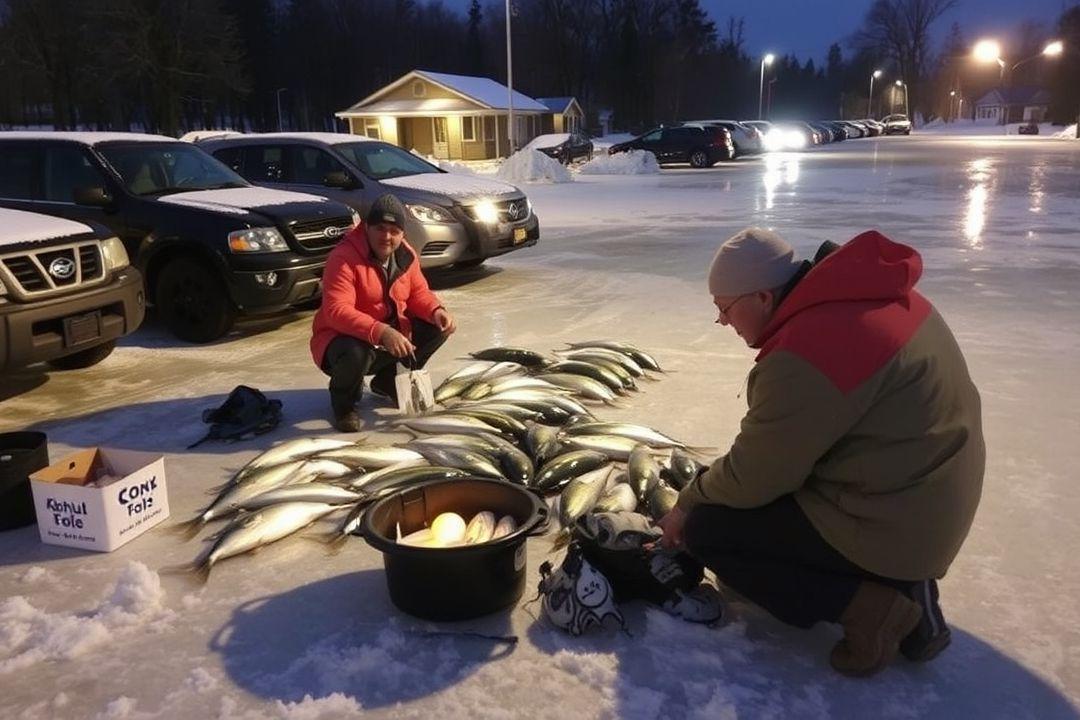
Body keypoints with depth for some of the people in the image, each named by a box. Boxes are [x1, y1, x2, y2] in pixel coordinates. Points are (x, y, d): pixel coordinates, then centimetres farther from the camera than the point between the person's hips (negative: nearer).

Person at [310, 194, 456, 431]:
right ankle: (343, 402, -2)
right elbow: (337, 311, -34)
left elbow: (418, 292, 8)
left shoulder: (406, 255, -1)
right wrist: (381, 332, -45)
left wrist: (436, 311, -17)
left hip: (393, 334, 7)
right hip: (346, 337, -7)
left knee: (440, 327, -4)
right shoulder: (344, 258, -24)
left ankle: (388, 381, 15)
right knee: (355, 354, -41)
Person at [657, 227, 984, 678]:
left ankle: (870, 606, -5)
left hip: (888, 526, -9)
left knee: (705, 528, -4)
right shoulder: (861, 294, 2)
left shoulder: (802, 358, -27)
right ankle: (899, 585, 14)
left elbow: (753, 478, -16)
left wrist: (687, 504, 2)